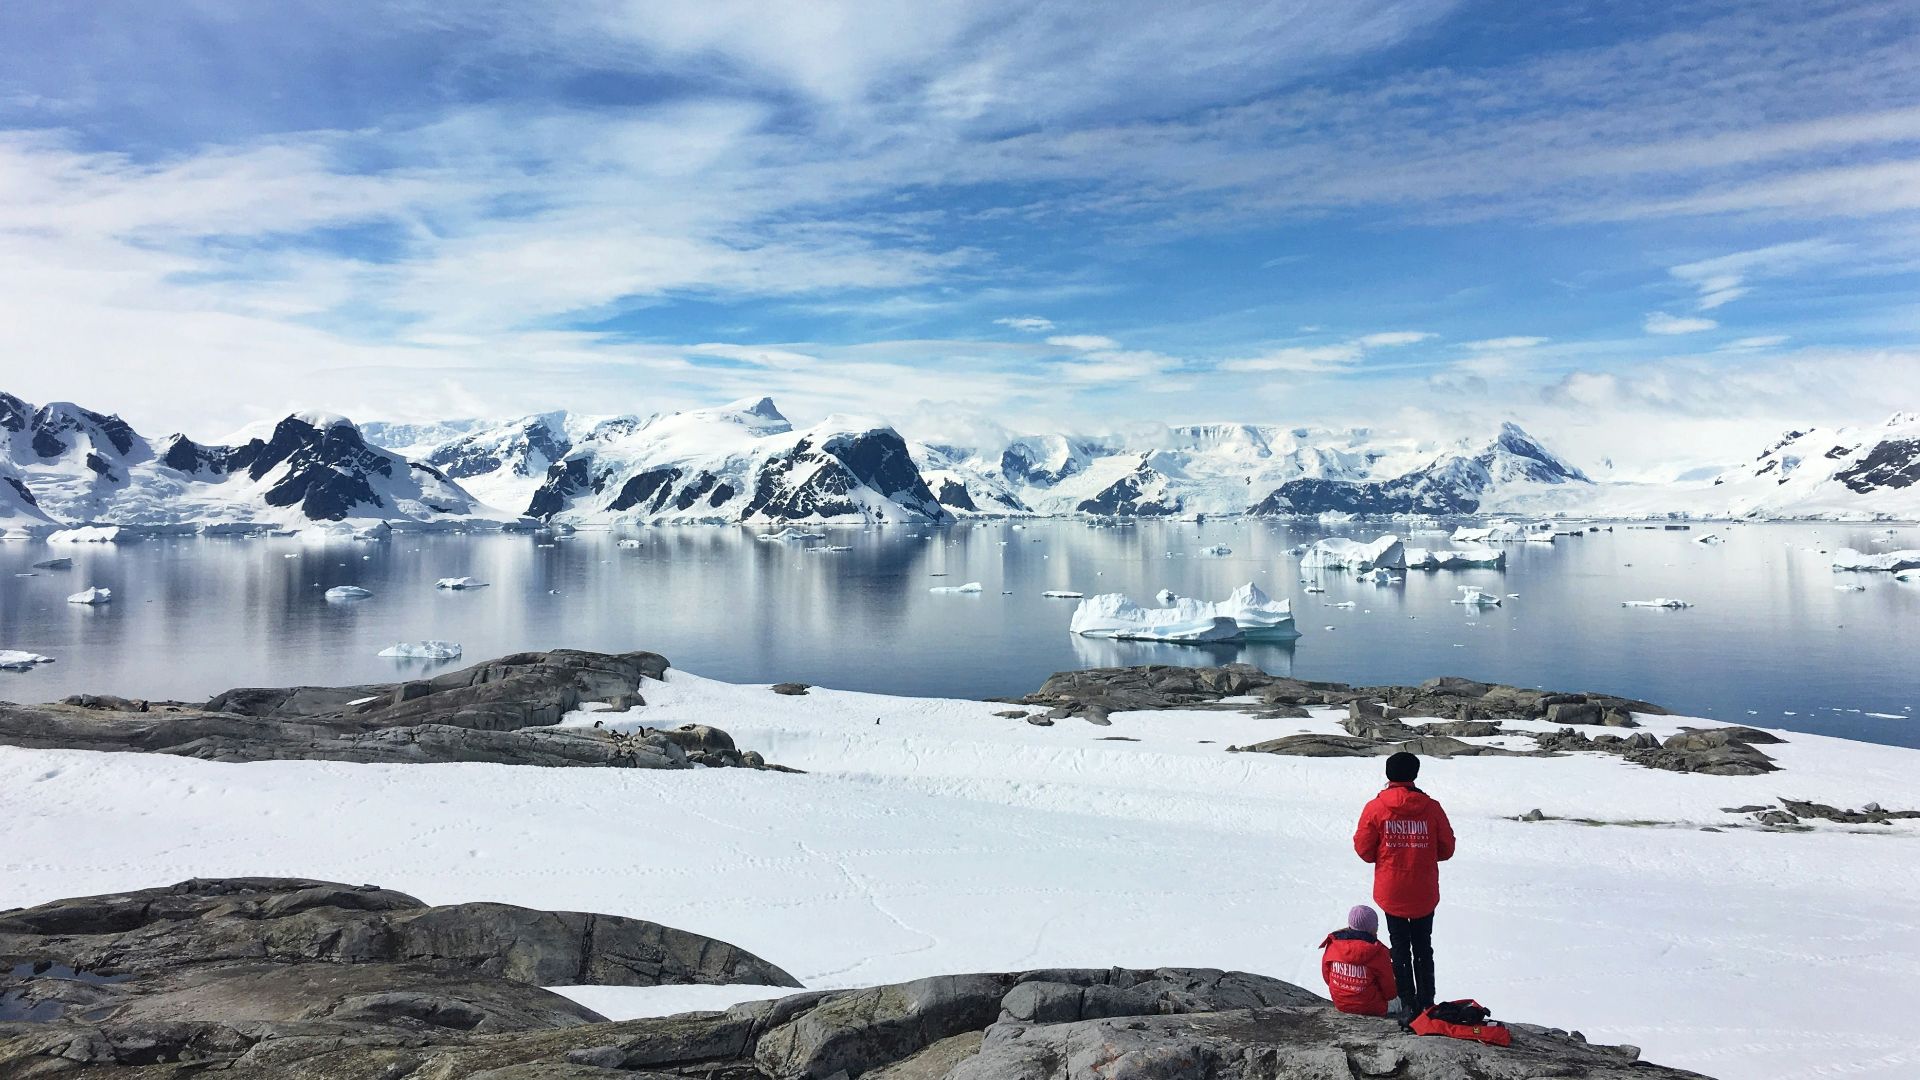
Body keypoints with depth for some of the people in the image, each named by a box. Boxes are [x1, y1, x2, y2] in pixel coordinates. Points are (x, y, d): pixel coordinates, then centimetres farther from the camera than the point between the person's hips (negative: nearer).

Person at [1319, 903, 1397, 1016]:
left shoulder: (1333, 945, -10)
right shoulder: (1378, 953, -21)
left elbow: (1326, 974, 4)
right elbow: (1389, 990, -9)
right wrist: (1392, 994, 16)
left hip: (1340, 1004, 3)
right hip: (1371, 1009, -3)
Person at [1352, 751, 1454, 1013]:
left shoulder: (1375, 808, -11)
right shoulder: (1431, 807, -7)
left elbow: (1363, 849, -5)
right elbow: (1446, 848, 1)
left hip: (1391, 893, -1)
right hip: (1424, 894, 1)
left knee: (1400, 947, 12)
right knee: (1423, 947, 17)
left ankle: (1407, 1002, 14)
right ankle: (1426, 1002, 21)